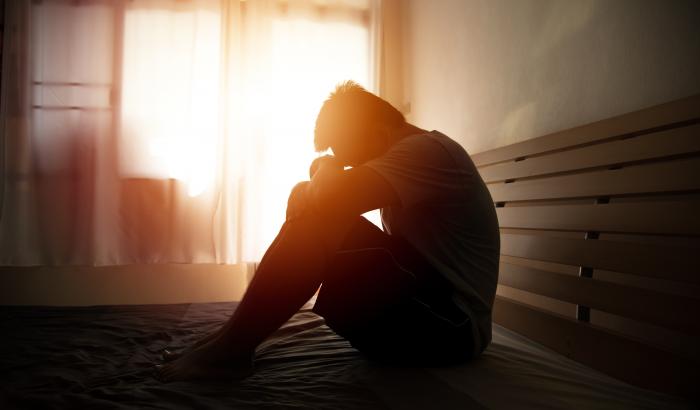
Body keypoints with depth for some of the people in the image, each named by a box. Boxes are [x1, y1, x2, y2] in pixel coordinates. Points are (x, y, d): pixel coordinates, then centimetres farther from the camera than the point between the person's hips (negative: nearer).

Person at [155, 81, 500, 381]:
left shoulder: (427, 151, -15)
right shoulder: (416, 152, 16)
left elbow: (330, 201, -29)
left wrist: (327, 168, -8)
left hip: (451, 327, -10)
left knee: (315, 222, -23)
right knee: (308, 209, 4)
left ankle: (231, 349, -11)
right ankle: (236, 334, 2)